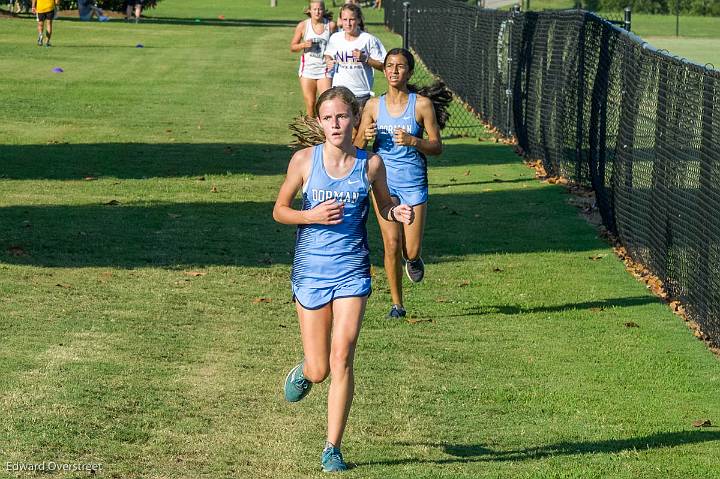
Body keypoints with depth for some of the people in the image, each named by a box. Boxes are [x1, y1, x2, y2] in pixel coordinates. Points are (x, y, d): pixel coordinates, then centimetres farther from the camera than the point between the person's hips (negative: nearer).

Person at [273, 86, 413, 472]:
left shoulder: (370, 163, -2)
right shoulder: (304, 160, -5)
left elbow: (384, 206, 15)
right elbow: (279, 211, 3)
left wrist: (399, 213, -8)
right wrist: (312, 215, -16)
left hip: (352, 271, 0)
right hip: (311, 270, 0)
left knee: (342, 358, -11)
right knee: (319, 371, 3)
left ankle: (333, 448, 0)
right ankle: (304, 370, 43)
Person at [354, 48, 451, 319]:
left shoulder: (422, 104, -4)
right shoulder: (374, 106, 3)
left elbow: (437, 147, -3)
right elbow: (356, 147, 7)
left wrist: (413, 141, -21)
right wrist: (365, 136, -16)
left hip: (414, 182, -1)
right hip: (384, 181, 1)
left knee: (411, 251, -2)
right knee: (391, 245, -5)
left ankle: (413, 259, 36)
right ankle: (397, 304, 10)